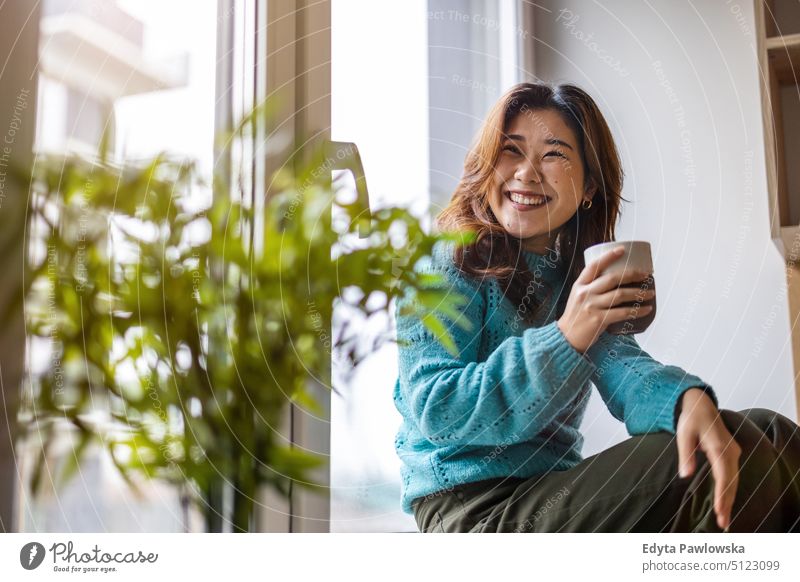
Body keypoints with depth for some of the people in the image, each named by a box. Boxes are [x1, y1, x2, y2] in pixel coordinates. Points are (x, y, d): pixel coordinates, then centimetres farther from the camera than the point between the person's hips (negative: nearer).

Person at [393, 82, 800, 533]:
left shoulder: (580, 272, 10)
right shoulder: (443, 263, -9)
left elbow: (620, 366, -9)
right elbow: (436, 412, -19)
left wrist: (688, 399, -33)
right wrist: (565, 338, -29)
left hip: (555, 487, 7)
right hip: (472, 507, -7)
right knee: (719, 467, -21)